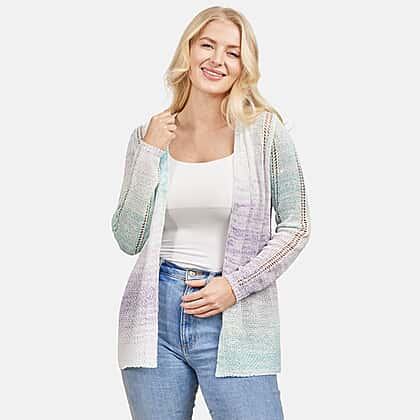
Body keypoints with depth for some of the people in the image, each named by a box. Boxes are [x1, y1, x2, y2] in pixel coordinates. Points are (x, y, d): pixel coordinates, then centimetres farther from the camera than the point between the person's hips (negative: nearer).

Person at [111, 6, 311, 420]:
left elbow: (295, 226, 0)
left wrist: (236, 285, -10)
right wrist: (151, 153, -7)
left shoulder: (264, 131, -2)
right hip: (154, 314, 2)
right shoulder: (149, 136, 4)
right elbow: (129, 240, 0)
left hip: (235, 320, -2)